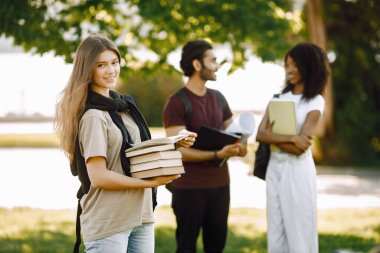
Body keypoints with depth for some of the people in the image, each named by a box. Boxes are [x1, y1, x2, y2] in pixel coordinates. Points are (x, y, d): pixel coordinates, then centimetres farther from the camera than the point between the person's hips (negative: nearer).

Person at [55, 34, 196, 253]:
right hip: (108, 223, -8)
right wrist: (151, 182, -16)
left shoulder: (124, 105, 13)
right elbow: (98, 176, -18)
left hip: (141, 216, 8)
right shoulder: (93, 116, -13)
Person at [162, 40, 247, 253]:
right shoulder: (177, 103, -11)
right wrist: (217, 155, -27)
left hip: (220, 183, 6)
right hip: (189, 187, -6)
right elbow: (179, 150, -17)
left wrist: (240, 146, -8)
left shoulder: (218, 98, 9)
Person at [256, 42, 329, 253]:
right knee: (276, 233, 8)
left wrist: (273, 136, -3)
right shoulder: (279, 97, 10)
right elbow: (260, 134, -3)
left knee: (299, 233, -2)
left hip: (298, 170, -5)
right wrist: (290, 139, -16)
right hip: (274, 168, 5)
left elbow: (300, 147, -13)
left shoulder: (316, 101, -4)